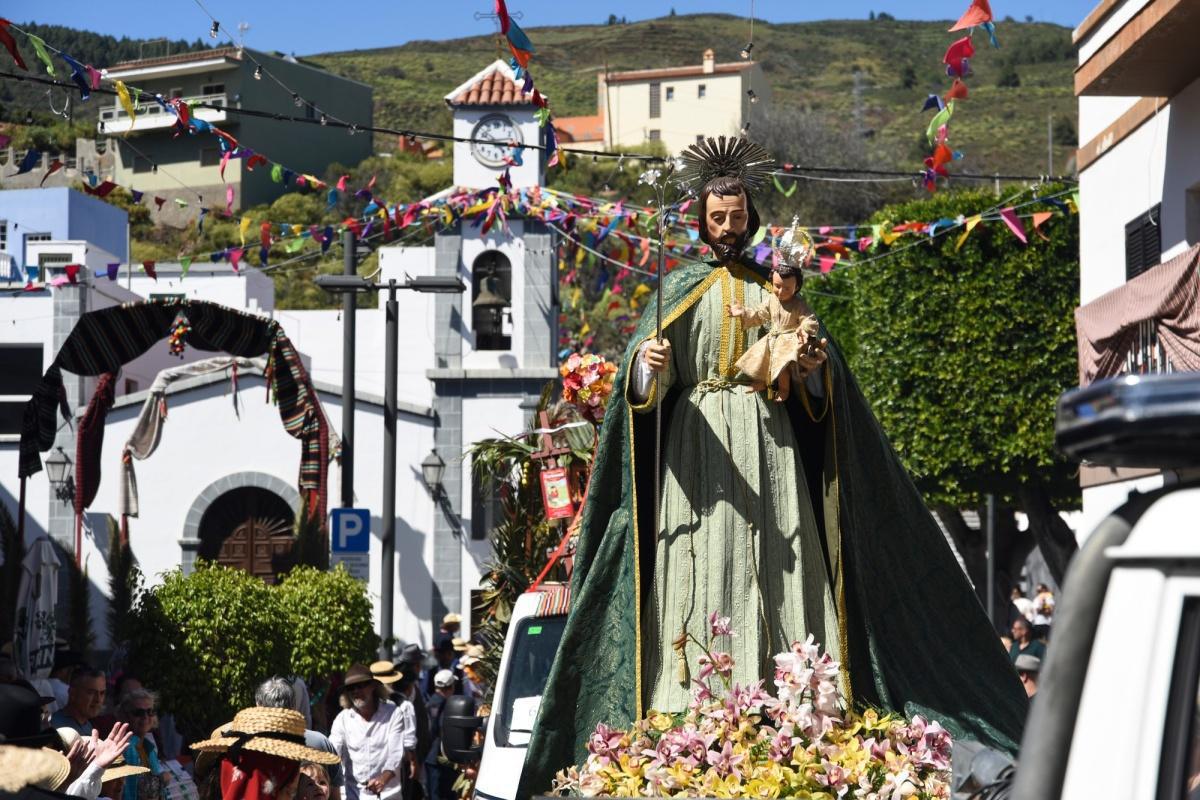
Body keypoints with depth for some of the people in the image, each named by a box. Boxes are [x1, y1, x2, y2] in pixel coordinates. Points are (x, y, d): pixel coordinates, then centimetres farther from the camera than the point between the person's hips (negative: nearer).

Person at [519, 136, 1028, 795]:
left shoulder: (775, 286, 14)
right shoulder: (680, 287, 10)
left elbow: (815, 390, 12)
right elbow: (644, 383, -3)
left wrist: (814, 367, -11)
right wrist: (646, 362, -25)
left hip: (769, 443, 2)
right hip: (697, 441, -1)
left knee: (776, 568, -6)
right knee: (700, 566, -9)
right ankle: (695, 711, -11)